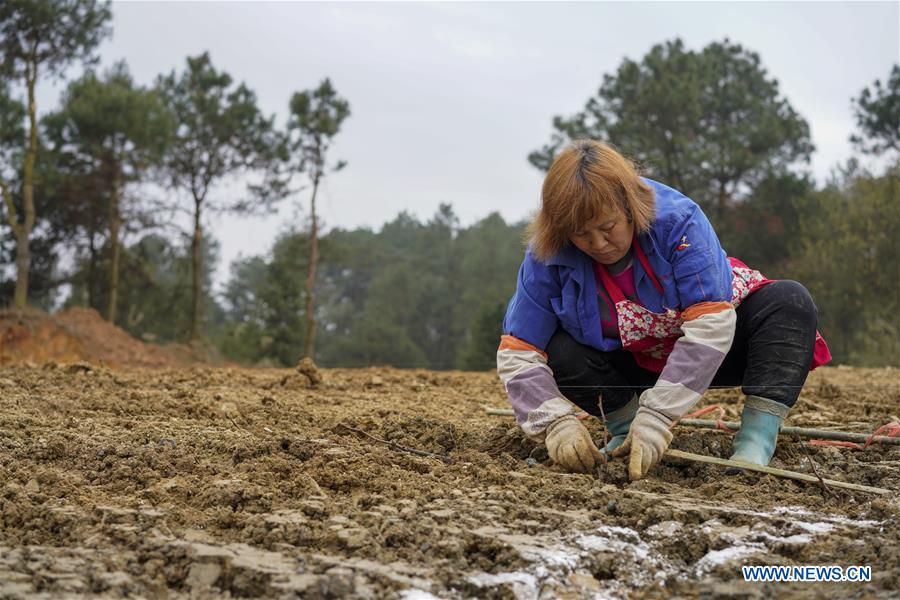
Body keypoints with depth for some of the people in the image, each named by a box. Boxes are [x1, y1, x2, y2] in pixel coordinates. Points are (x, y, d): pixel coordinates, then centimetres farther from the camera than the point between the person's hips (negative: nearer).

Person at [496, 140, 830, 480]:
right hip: (632, 364, 1)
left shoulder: (678, 220, -32)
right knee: (560, 350, -27)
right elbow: (518, 352, -22)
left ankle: (755, 446, -30)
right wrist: (556, 422, -39)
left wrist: (656, 417, -44)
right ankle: (625, 427, -6)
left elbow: (711, 325, -38)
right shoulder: (547, 257, -23)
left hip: (707, 355, -1)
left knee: (791, 302, -27)